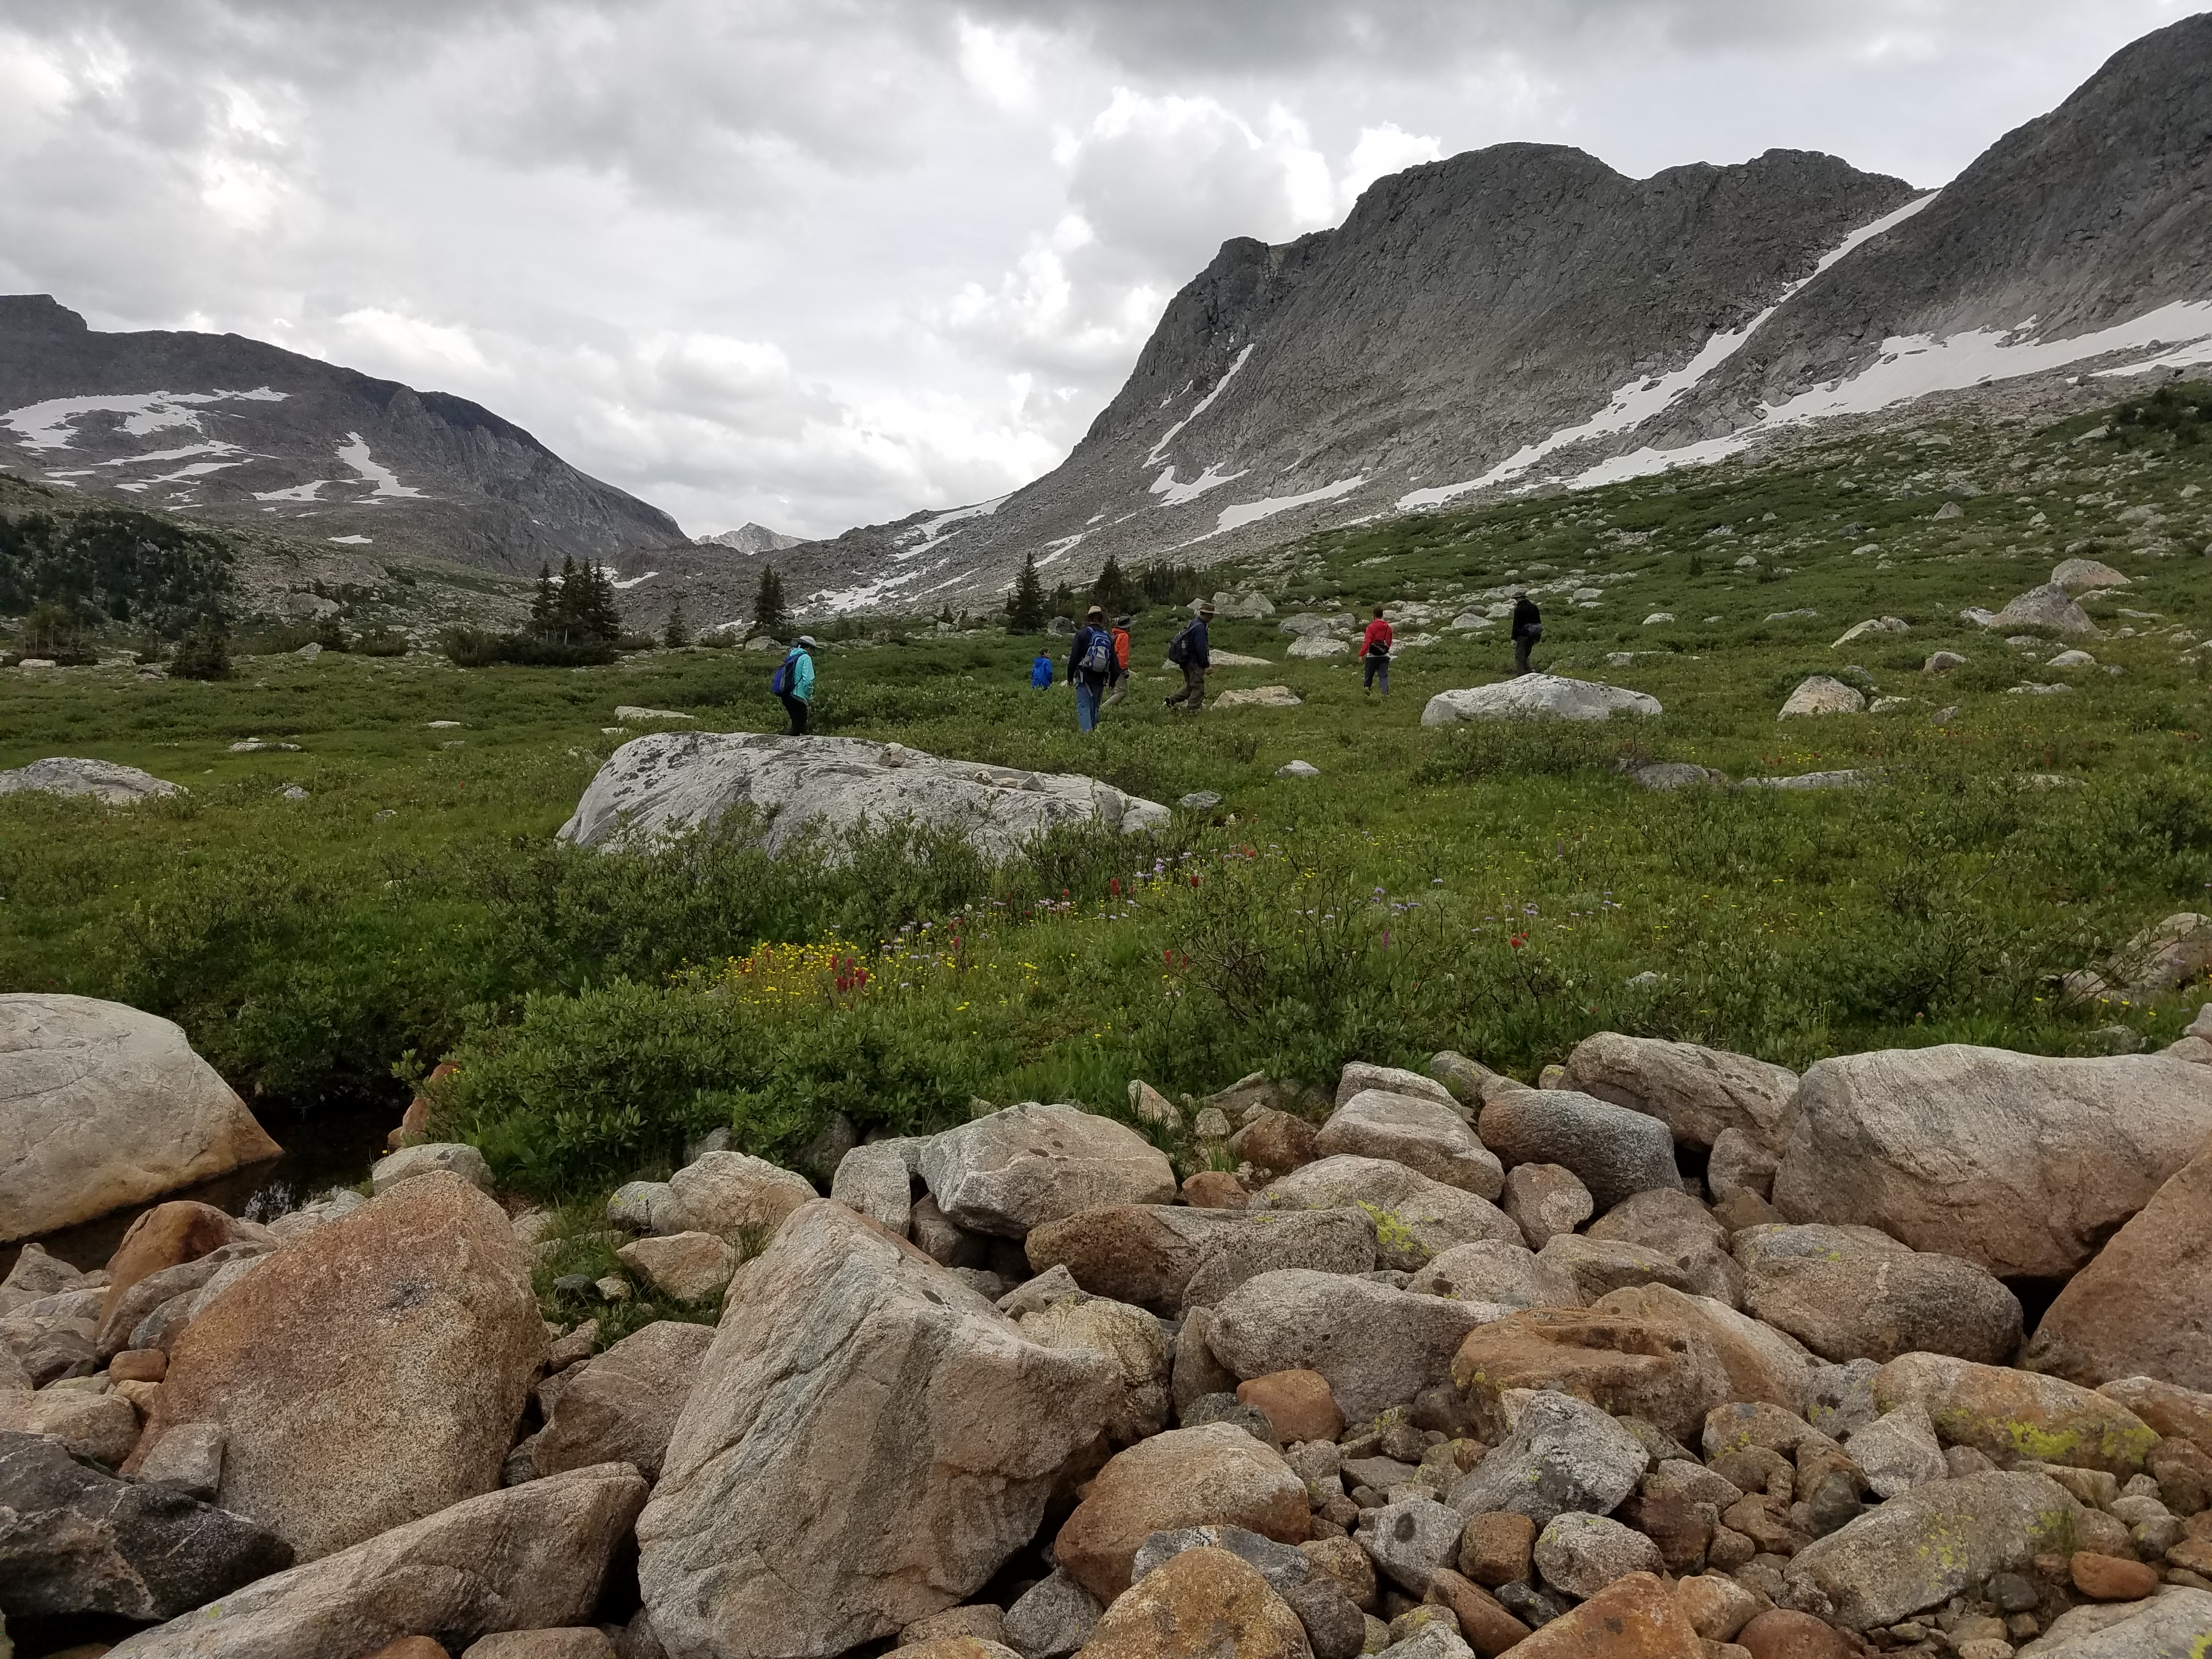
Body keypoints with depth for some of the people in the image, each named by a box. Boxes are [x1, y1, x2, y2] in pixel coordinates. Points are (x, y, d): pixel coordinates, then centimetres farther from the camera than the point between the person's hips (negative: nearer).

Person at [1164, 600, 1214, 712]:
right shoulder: (1200, 628, -19)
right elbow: (1201, 649, -22)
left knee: (1190, 686, 18)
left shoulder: (1192, 623, 12)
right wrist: (1207, 665, -19)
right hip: (1194, 663, -10)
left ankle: (1173, 700, 9)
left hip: (1185, 661, 10)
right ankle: (1191, 710, -3)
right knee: (1198, 688, -3)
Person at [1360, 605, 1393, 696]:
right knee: (1384, 676, 1)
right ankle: (1386, 694, -11)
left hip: (1373, 655, -4)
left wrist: (1362, 654, -18)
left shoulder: (1371, 627, -11)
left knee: (1369, 675, 11)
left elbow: (1367, 642, -18)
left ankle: (1366, 692, 23)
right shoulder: (1388, 627, 6)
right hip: (1385, 656, 4)